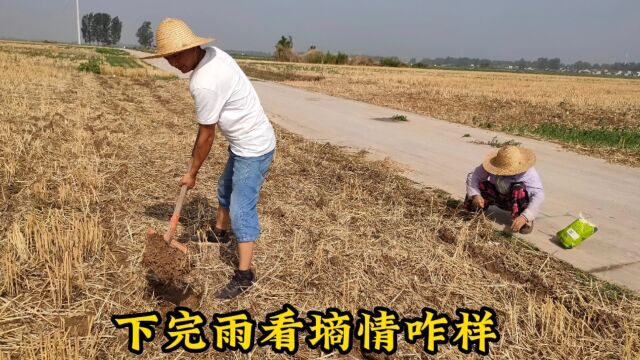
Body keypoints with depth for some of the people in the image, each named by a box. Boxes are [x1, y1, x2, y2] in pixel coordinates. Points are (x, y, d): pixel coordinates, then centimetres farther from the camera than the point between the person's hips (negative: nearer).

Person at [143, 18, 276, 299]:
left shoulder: (204, 83, -28)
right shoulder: (212, 54, 0)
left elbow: (206, 136, -17)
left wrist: (192, 173, -3)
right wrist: (196, 148, 16)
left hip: (253, 147, -10)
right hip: (244, 141, 10)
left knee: (241, 210, -6)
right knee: (225, 189, 27)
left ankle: (244, 275, 4)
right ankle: (219, 232, 51)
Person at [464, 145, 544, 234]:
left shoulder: (528, 173, -31)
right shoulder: (494, 166, -22)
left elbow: (539, 195, -40)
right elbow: (473, 176, -20)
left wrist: (524, 217, -52)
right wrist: (475, 195, -38)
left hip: (517, 200, -3)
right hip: (498, 196, 3)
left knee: (519, 188, -36)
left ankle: (525, 221, -15)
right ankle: (480, 208, 16)